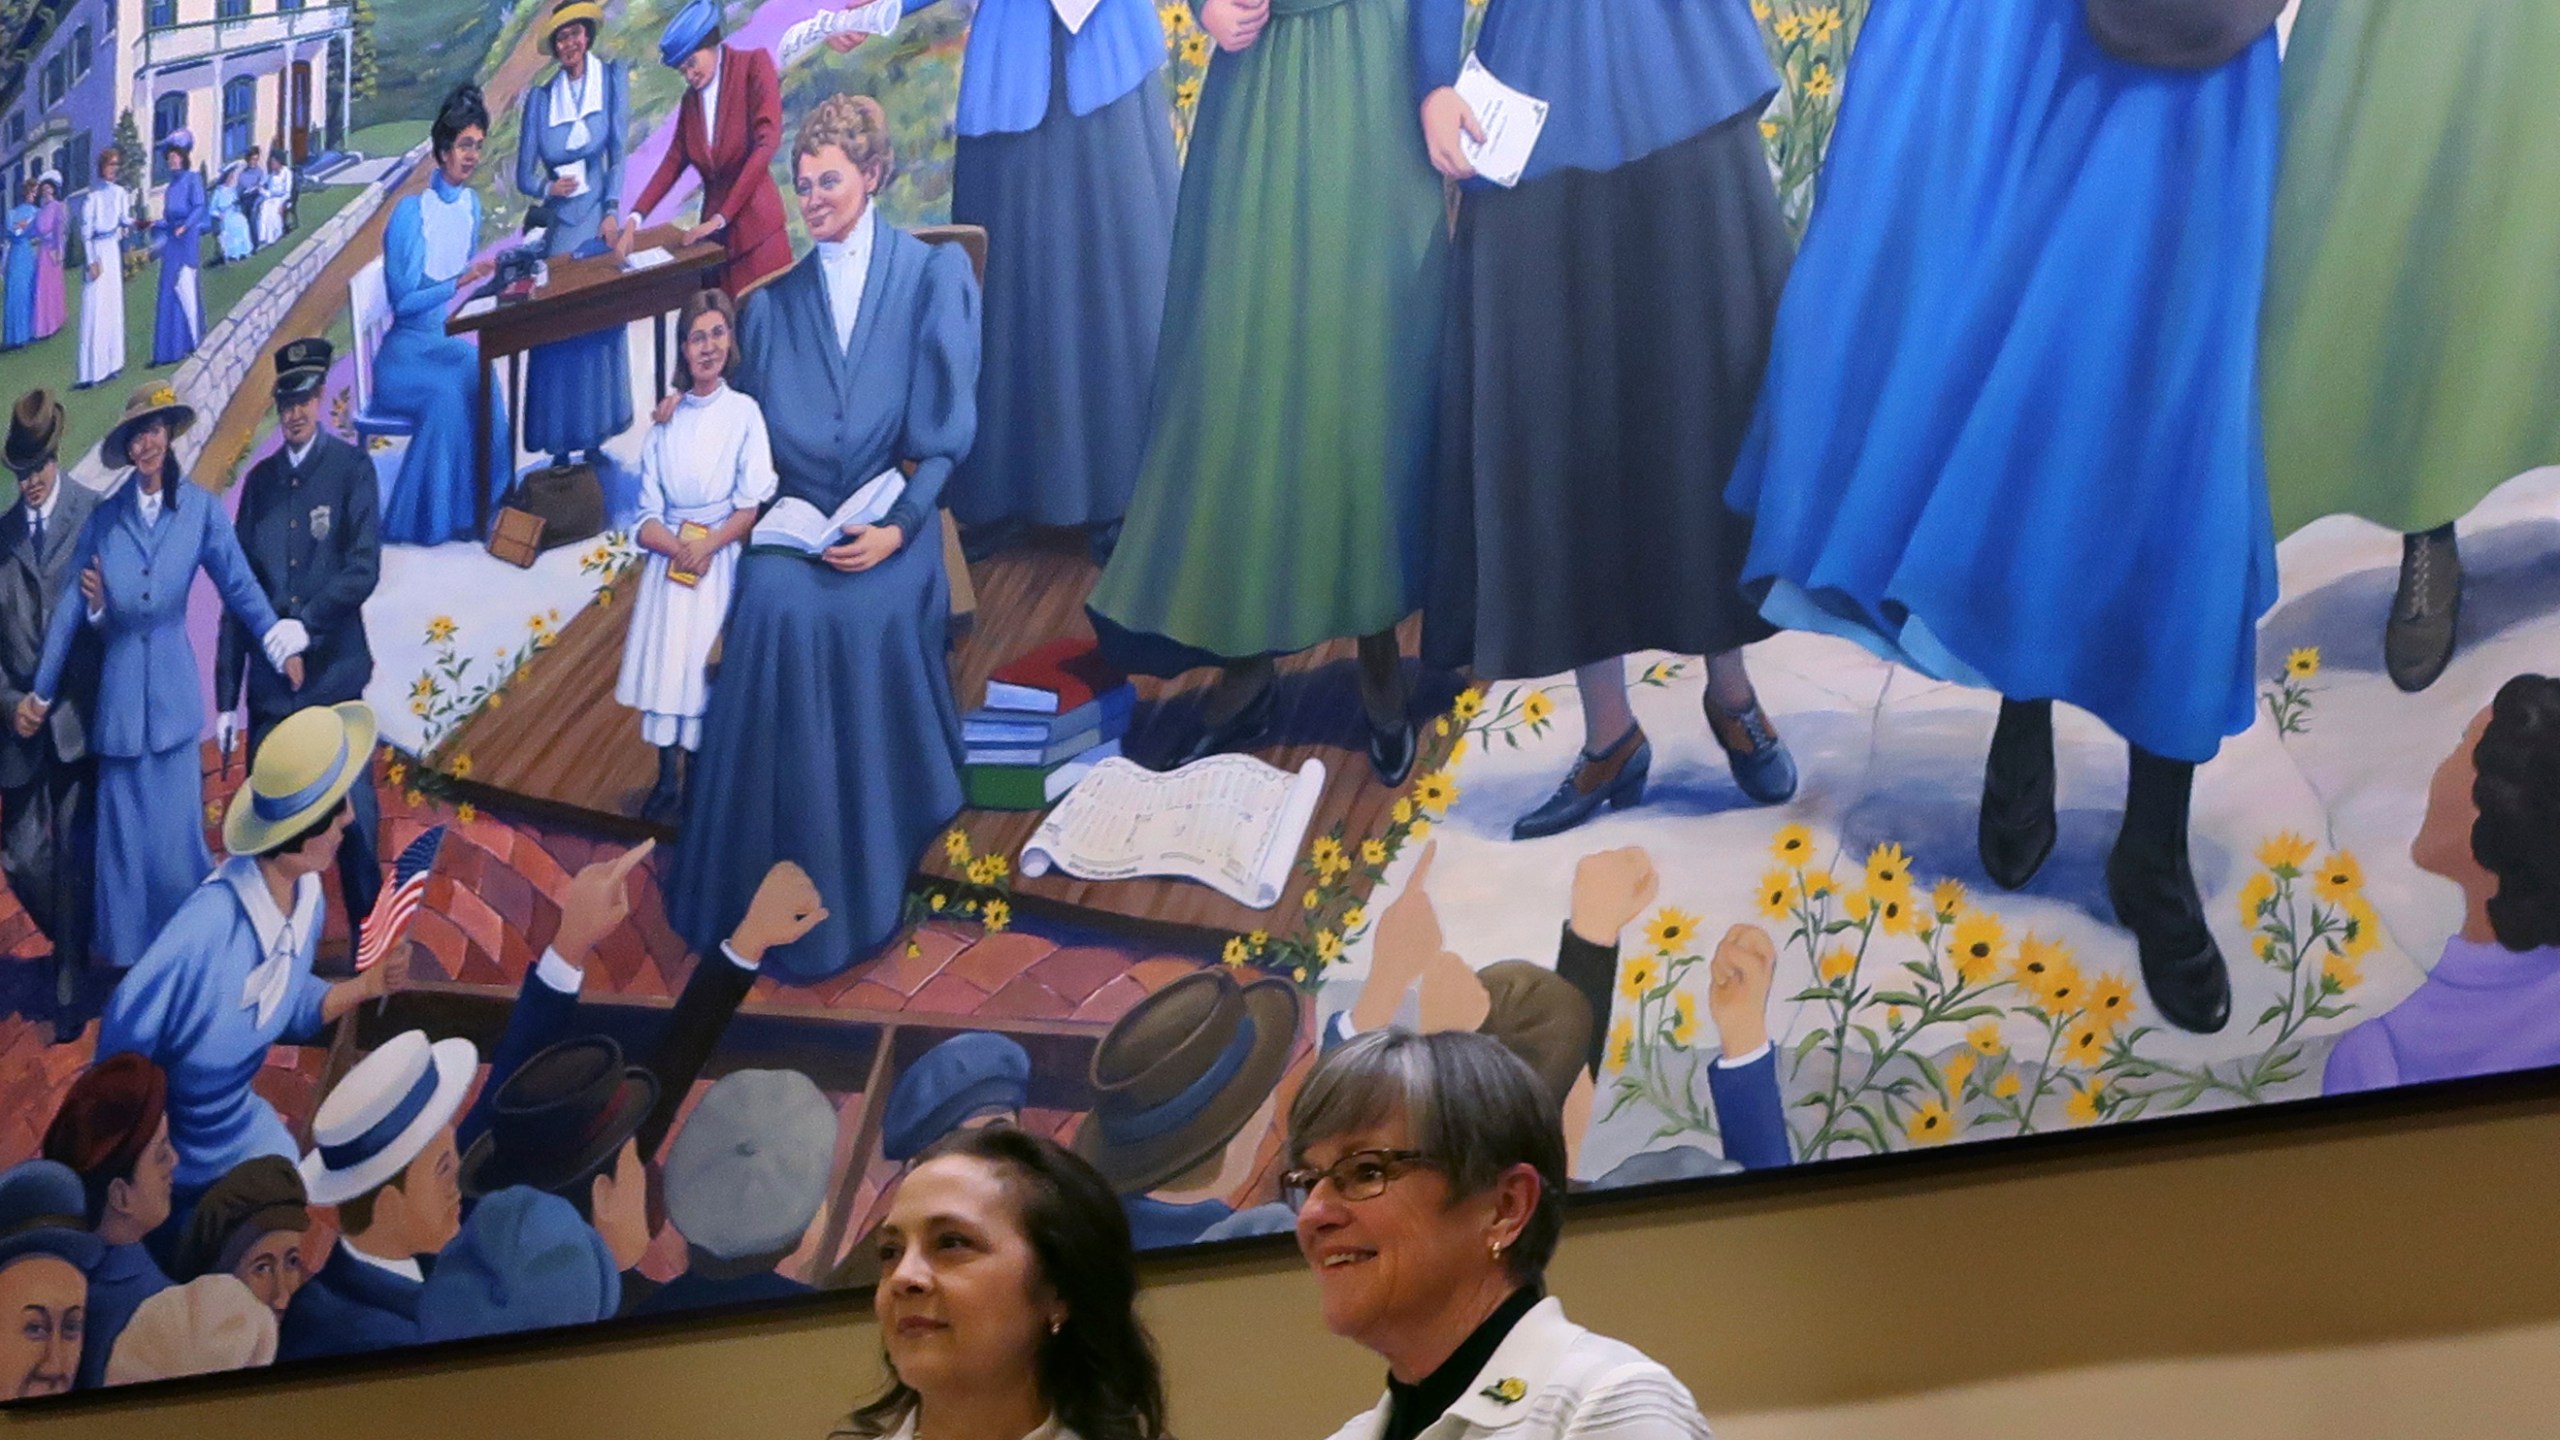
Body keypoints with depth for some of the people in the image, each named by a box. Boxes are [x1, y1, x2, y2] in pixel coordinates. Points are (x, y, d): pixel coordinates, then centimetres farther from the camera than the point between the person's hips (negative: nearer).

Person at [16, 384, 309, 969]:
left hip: (173, 690, -2)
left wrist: (281, 645, -10)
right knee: (122, 833, 6)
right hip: (119, 693, 2)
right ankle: (128, 960, 16)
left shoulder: (201, 509, -2)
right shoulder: (104, 517, 4)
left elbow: (240, 586, -1)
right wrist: (40, 692, 7)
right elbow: (71, 608, 5)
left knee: (176, 829, -1)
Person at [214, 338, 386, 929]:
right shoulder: (260, 480, 10)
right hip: (268, 681, 3)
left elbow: (364, 568, -9)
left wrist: (305, 623, -22)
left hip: (335, 673, -3)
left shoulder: (351, 468, -1)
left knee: (355, 815, 0)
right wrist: (225, 697, 5)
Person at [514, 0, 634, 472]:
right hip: (558, 226, 0)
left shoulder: (611, 78, 0)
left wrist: (613, 212, -11)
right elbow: (524, 176, 2)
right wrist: (547, 189, -18)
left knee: (600, 323, 1)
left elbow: (619, 152, -2)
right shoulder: (540, 97, 0)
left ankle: (595, 435, 8)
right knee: (555, 329, -2)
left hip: (598, 220, 0)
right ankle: (560, 444, 3)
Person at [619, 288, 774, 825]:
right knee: (664, 665, -3)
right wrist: (678, 546, -14)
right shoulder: (666, 422, 10)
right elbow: (647, 518, 5)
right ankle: (666, 785, 1)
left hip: (721, 563, -3)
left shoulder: (744, 413, 0)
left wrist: (707, 546, -18)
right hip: (669, 559, 3)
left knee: (705, 671, -5)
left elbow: (752, 506, -5)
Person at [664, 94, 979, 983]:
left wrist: (898, 526, -11)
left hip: (890, 526, -2)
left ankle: (856, 899, -11)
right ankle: (769, 898, -14)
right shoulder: (773, 306, 13)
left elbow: (948, 423, -2)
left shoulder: (932, 276, 3)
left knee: (860, 618, -26)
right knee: (776, 608, -23)